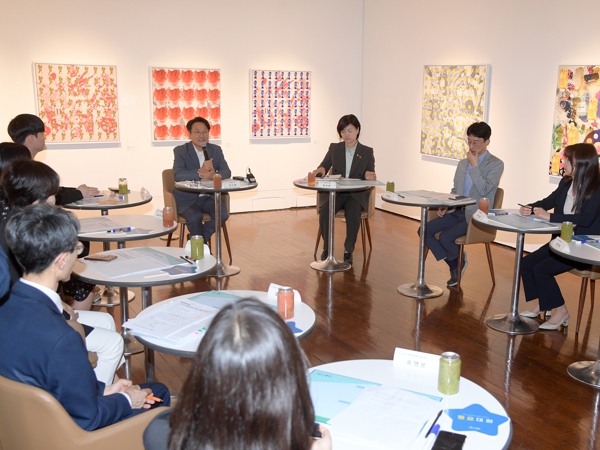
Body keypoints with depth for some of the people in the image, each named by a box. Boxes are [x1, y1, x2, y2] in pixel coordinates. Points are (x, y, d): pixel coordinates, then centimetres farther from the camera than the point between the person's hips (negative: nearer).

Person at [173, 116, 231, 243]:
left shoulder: (216, 150, 7)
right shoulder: (180, 151, -4)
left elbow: (226, 172, -4)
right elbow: (178, 175, -19)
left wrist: (213, 175, -27)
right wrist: (200, 172, -34)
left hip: (210, 197, 4)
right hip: (187, 198, -3)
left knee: (223, 214, -23)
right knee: (195, 217, -31)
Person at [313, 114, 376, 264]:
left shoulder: (367, 152, 6)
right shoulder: (334, 148, 10)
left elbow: (370, 177, 3)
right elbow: (324, 166, 5)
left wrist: (369, 176, -22)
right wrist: (321, 169, -21)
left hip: (356, 194, -1)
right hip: (334, 192, 1)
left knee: (353, 214, -33)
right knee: (324, 211, -29)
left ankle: (348, 250, -13)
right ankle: (327, 247, -7)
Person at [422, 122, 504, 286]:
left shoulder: (496, 164, -6)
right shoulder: (462, 163, 15)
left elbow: (484, 190, -18)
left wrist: (474, 165, -15)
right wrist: (445, 205, 2)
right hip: (457, 212, 7)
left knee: (445, 237, -27)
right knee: (424, 230, -11)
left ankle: (459, 261, 9)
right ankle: (454, 265, 3)